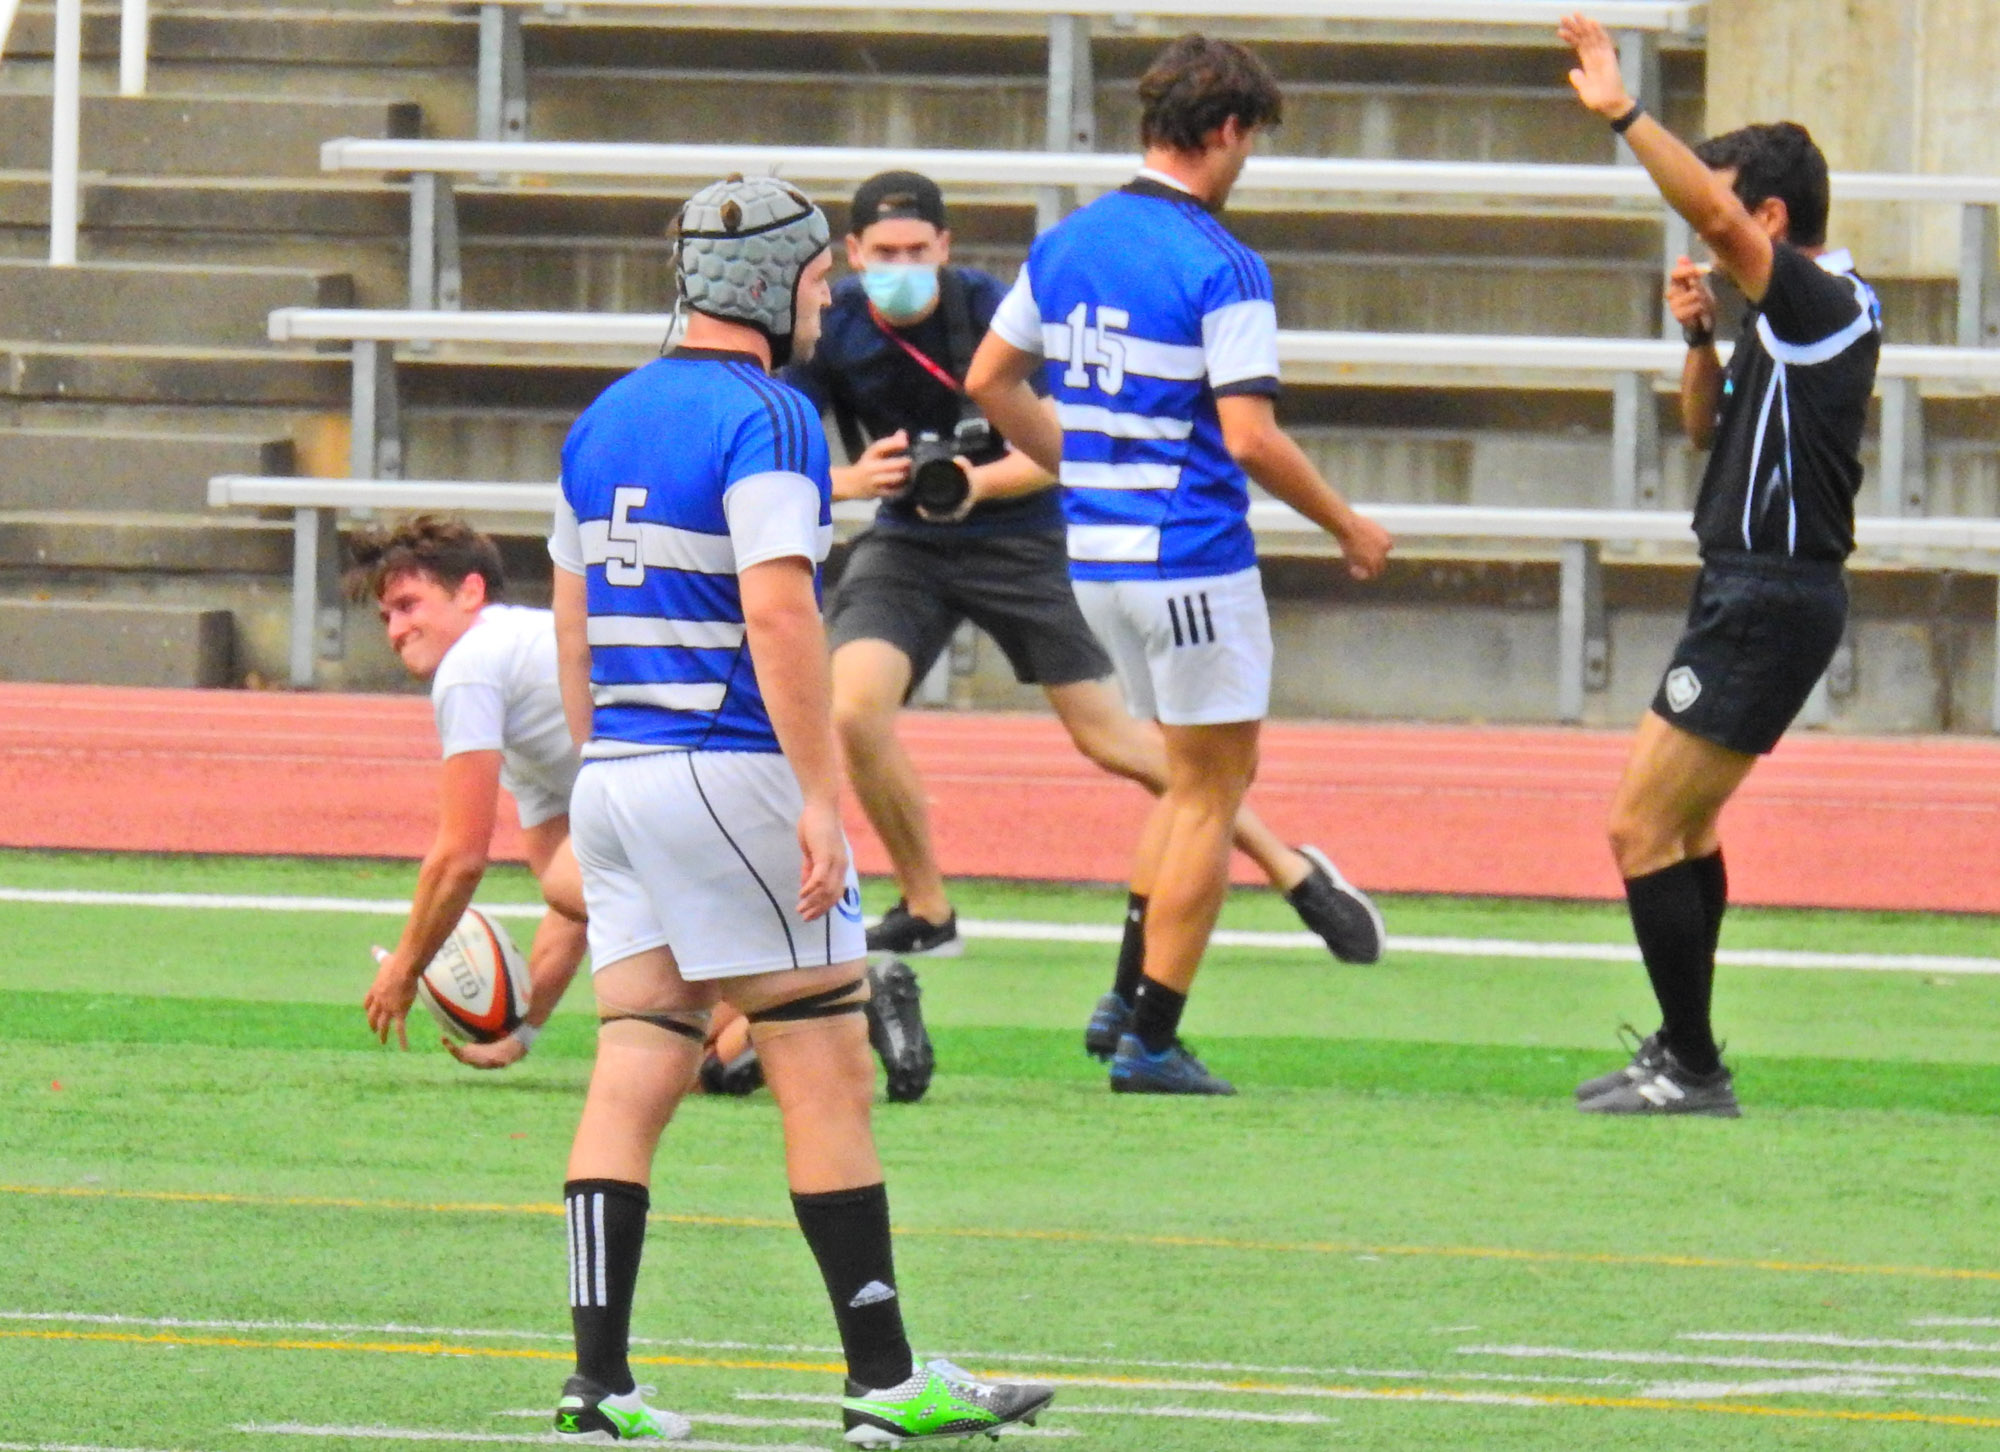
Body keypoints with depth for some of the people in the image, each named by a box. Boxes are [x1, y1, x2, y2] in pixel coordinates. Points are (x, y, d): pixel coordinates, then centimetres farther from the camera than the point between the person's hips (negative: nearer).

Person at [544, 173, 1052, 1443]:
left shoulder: (606, 422, 14)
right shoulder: (766, 419, -11)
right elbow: (777, 612, -19)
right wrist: (820, 797, -19)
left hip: (618, 772, 8)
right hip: (733, 771, -8)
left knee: (636, 1077, 5)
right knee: (829, 1078, -2)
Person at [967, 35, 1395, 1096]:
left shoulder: (1067, 244, 7)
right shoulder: (1221, 269, -15)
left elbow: (991, 381, 13)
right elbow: (1250, 438, -20)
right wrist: (1347, 527, -7)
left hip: (1094, 556, 7)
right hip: (1192, 558, -7)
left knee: (1203, 773, 21)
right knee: (1210, 790, 3)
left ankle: (1129, 995, 13)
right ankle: (1152, 1040, 2)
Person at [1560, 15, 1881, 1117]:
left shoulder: (1824, 306, -16)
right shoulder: (1788, 317, 15)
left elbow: (1714, 216, -31)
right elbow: (1706, 428, 25)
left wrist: (1623, 115, -31)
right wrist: (1702, 338, 7)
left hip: (1770, 603, -11)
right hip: (1750, 597, 11)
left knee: (1641, 827, -11)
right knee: (1681, 822, 21)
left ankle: (1693, 1070, -8)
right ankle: (1680, 1053, 28)